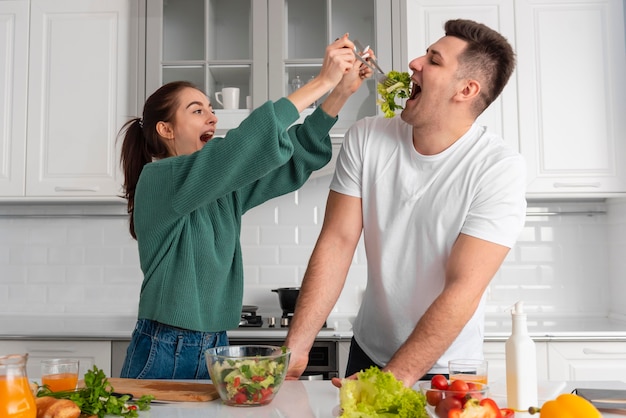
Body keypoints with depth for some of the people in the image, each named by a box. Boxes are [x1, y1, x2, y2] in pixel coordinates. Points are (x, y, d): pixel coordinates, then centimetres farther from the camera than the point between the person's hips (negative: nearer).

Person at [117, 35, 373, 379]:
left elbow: (294, 158, 1)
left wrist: (341, 92, -9)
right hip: (164, 354, -6)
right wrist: (321, 82, -23)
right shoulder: (157, 179, -13)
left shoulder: (222, 187, 6)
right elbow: (245, 144, -26)